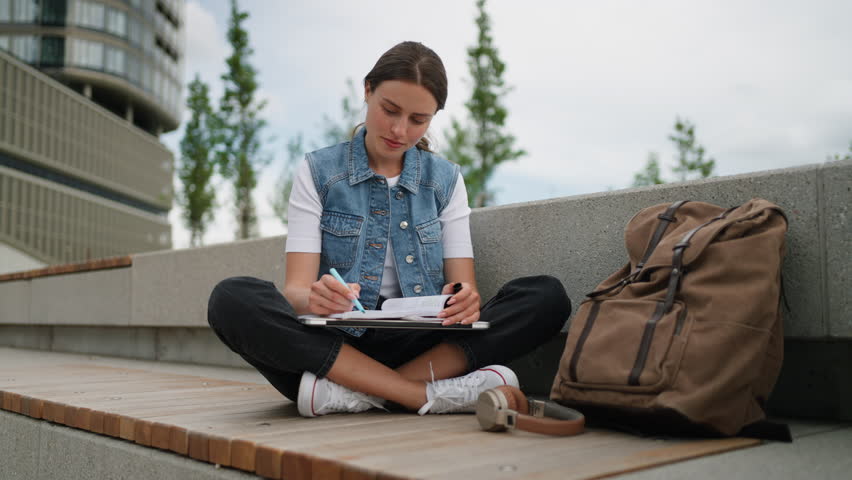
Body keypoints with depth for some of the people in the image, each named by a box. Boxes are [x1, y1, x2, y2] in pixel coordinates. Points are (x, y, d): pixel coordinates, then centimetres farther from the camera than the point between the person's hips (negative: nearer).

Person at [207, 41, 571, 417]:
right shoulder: (318, 173, 4)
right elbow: (296, 288, -5)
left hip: (420, 346, 2)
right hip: (335, 341, -1)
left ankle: (348, 392, -28)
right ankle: (429, 395, -31)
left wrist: (465, 299, -23)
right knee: (231, 299, -29)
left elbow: (463, 282, 3)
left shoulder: (445, 180, 10)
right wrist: (313, 298, -31)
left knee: (547, 295, -20)